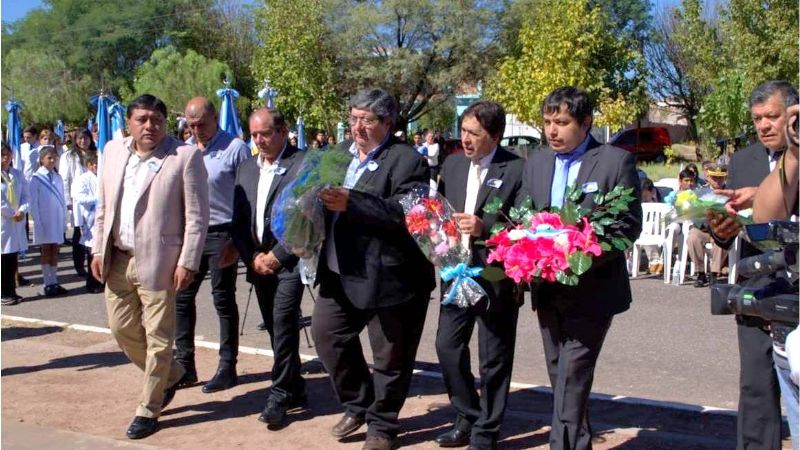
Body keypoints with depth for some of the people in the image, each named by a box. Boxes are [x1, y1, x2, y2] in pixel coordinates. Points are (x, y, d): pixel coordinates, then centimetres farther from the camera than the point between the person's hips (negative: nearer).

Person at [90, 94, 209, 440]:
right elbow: (103, 207, 15)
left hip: (157, 261, -6)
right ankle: (170, 374, 37)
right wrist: (98, 250, 10)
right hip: (116, 260, 6)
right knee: (122, 329, 14)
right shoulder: (113, 151, 9)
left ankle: (148, 409, 18)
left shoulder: (186, 156, -9)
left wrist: (187, 262, -13)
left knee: (157, 338, 2)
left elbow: (197, 215, -10)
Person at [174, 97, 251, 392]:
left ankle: (227, 368, 14)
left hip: (222, 234, -6)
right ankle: (184, 365, 19)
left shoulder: (235, 148, -10)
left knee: (223, 300, 3)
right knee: (182, 296, 8)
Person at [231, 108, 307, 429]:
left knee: (283, 326, -11)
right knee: (276, 329, 11)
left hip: (289, 261, -6)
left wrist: (277, 255, -14)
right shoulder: (246, 169, 13)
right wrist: (252, 257, -1)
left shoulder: (303, 165, -7)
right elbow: (238, 221, 12)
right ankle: (295, 389, 23)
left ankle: (280, 397, -2)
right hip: (259, 264, 6)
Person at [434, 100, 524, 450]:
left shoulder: (517, 169, -10)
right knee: (448, 346, 9)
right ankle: (468, 418, 30)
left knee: (494, 359, 6)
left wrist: (485, 227, -27)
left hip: (496, 277, -5)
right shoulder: (452, 165, 8)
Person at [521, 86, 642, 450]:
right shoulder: (536, 162, 11)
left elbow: (629, 225, -8)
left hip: (592, 288, -5)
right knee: (562, 378, 13)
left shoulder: (617, 161, -5)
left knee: (572, 378, -9)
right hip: (547, 289, 6)